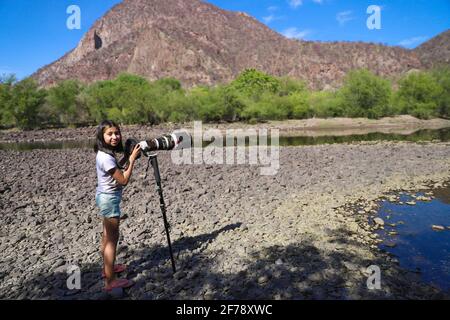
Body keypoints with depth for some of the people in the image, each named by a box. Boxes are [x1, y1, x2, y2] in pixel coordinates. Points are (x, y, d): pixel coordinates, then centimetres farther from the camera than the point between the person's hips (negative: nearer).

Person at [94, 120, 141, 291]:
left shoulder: (106, 153, 6)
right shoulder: (106, 157, -23)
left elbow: (119, 173, 12)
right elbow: (123, 180, -22)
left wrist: (129, 158, 3)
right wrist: (132, 159, -17)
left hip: (105, 197, 10)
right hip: (109, 198, -10)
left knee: (107, 235, 21)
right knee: (112, 238, -3)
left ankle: (107, 267, 38)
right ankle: (110, 281, 4)